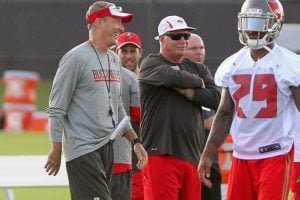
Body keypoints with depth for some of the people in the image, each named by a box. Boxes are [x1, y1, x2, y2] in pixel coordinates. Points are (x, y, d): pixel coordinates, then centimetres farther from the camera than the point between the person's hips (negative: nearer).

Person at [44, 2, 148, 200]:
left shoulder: (115, 60, 16)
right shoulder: (76, 57, -10)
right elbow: (57, 108, -10)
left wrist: (135, 140, 18)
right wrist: (56, 150, -11)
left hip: (107, 147, 8)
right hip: (82, 149, -8)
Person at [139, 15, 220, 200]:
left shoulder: (198, 69, 19)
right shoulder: (151, 65, 2)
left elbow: (216, 99, 4)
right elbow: (173, 76, -19)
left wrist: (186, 90, -6)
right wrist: (198, 82, -1)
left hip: (192, 155, 6)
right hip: (161, 154, -6)